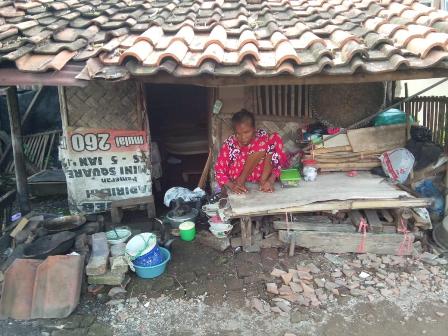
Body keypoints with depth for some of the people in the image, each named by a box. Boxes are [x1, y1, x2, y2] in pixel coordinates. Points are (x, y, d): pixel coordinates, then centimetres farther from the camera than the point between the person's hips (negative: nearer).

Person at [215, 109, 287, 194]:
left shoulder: (263, 137, -14)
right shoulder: (229, 144, -17)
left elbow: (278, 161, -12)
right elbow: (219, 171, -13)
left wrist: (270, 181, -30)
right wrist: (231, 185, -31)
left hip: (260, 173, 3)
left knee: (275, 138, -16)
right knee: (261, 148, -28)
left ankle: (263, 180, -18)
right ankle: (240, 181, -15)